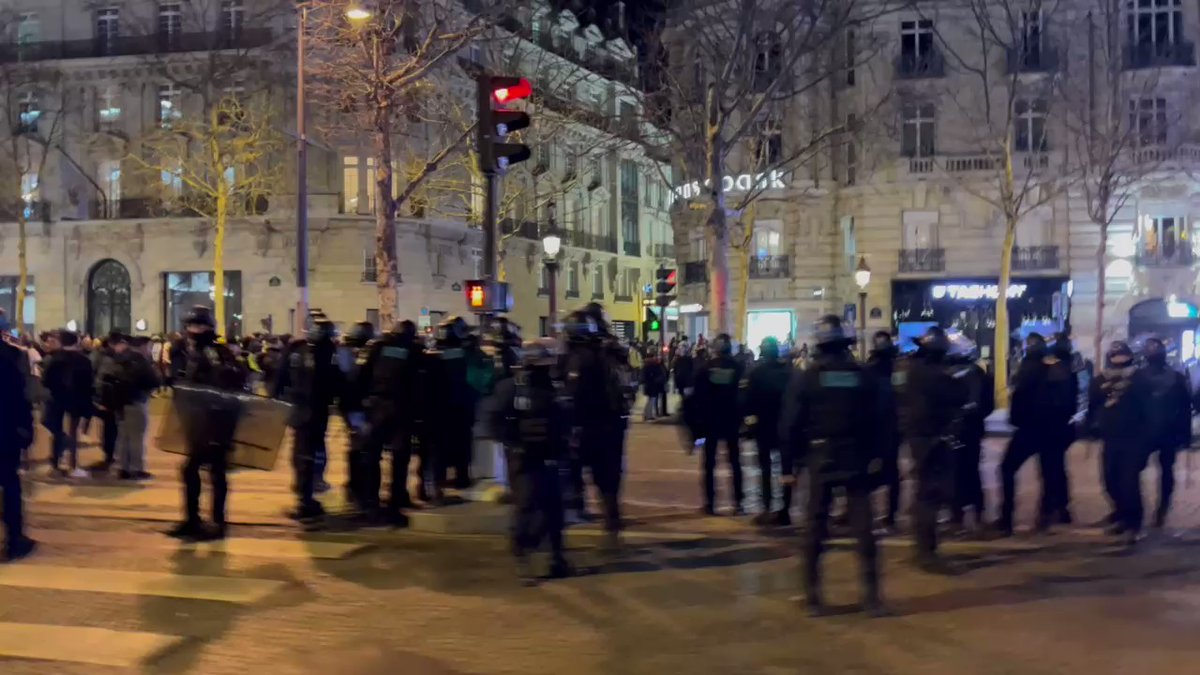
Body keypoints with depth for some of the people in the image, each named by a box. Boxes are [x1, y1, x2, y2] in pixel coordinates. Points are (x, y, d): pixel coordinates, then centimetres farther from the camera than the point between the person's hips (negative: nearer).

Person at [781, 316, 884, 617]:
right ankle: (871, 595, 2)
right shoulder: (864, 376, -1)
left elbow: (790, 425, -7)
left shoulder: (805, 378, -5)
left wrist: (794, 458, 4)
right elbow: (878, 420, -1)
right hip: (857, 460, 1)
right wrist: (876, 456, 6)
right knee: (863, 528, 4)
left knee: (815, 529, 7)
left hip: (819, 460, -1)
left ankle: (813, 596, 9)